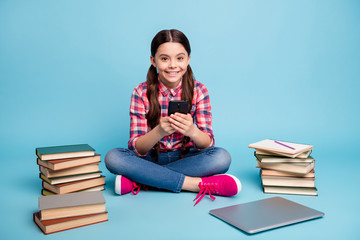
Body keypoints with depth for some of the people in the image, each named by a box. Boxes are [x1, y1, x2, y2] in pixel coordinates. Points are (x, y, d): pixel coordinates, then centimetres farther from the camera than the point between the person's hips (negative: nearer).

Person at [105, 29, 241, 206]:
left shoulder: (198, 90, -6)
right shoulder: (141, 93, -8)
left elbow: (208, 144, -13)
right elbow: (137, 148, -14)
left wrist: (192, 131, -37)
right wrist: (158, 132, -36)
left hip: (186, 158, 1)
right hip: (152, 158, 0)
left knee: (222, 157, -28)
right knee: (113, 157, -28)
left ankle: (138, 182, -26)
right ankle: (198, 183, -27)